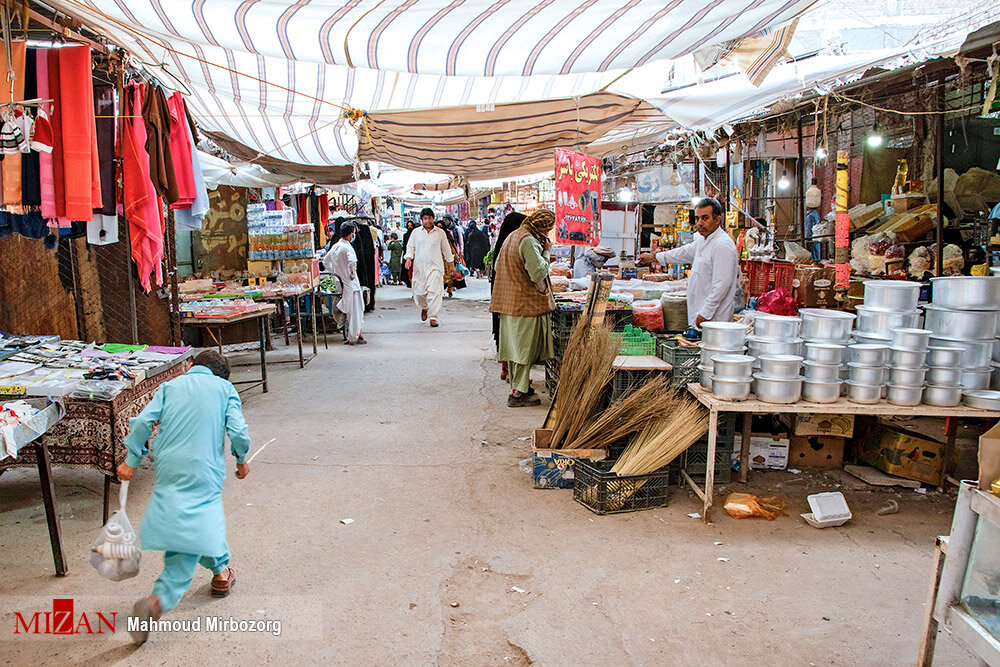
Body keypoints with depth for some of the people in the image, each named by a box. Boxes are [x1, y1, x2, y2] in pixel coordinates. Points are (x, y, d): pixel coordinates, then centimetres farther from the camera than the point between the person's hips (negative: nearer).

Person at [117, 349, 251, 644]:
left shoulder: (171, 385, 14)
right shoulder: (225, 388, 7)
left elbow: (143, 421, 2)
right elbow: (238, 431, -2)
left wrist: (132, 461, 9)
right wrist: (242, 460, 14)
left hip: (168, 467, 4)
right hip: (204, 471, -4)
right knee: (194, 533, 2)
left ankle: (221, 571, 19)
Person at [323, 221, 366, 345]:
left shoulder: (335, 246, 7)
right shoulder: (347, 247, -19)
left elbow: (326, 260, 18)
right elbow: (352, 262, -37)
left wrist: (335, 273, 17)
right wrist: (352, 274, -21)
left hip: (341, 282, 9)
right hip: (351, 283, -8)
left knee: (349, 310, 19)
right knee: (354, 309, 0)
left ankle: (348, 336, 24)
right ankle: (353, 338, 3)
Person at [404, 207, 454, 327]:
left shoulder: (440, 233, 7)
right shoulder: (416, 232, 9)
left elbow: (446, 249, 16)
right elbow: (410, 246, 14)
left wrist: (451, 263, 19)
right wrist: (408, 258, -5)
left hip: (435, 266, -2)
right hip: (419, 267, 2)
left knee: (434, 292, -13)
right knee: (419, 291, 3)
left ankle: (433, 317, -7)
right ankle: (424, 308, 36)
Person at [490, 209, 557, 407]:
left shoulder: (512, 237, 14)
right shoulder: (529, 241, -17)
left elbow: (497, 266, 20)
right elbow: (538, 273, -22)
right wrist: (546, 252, -11)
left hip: (509, 301, 10)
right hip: (526, 303, -10)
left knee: (515, 345, 17)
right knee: (524, 348, -3)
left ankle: (518, 386, 28)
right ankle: (518, 394, 1)